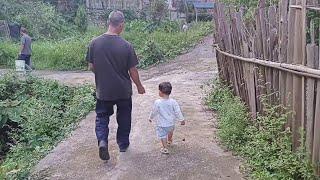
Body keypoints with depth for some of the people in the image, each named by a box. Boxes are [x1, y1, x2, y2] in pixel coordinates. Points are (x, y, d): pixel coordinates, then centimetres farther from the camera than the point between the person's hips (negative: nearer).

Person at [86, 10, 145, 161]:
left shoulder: (94, 43, -9)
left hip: (103, 90, 1)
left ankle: (102, 141, -4)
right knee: (124, 118, 19)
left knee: (102, 117, 17)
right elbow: (133, 71, -10)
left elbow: (91, 67, 0)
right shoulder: (126, 46, -16)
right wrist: (139, 86, 6)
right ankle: (123, 144, 32)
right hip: (123, 91, -1)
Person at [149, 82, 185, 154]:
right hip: (171, 122, 4)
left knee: (162, 135, 11)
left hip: (161, 124, -4)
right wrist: (181, 119, 4)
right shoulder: (173, 102, -16)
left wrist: (151, 118, 11)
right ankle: (169, 141, 54)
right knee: (170, 132, 30)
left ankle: (165, 148, 10)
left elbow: (154, 112, -8)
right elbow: (178, 112, -9)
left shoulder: (157, 103, -22)